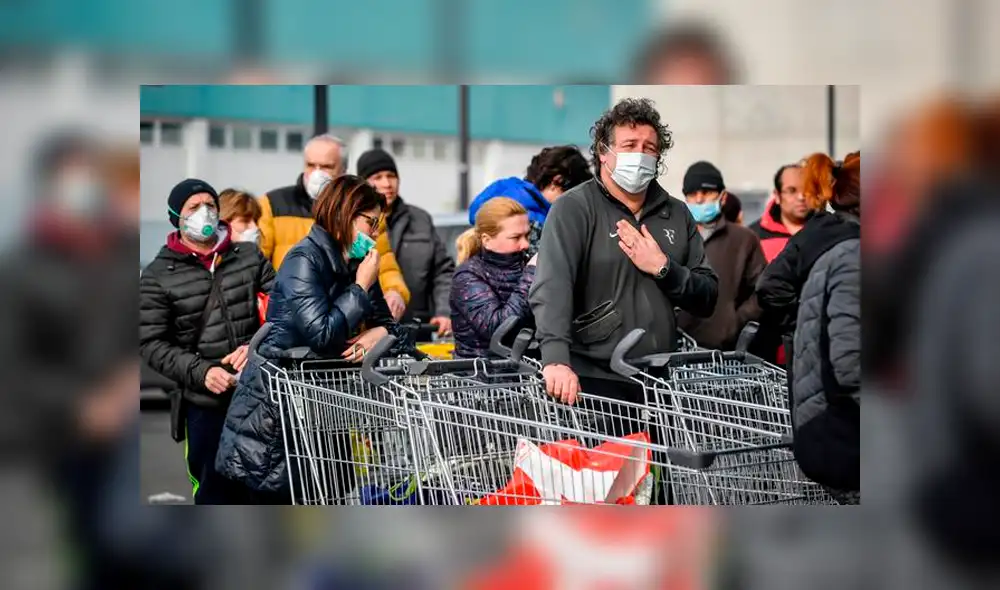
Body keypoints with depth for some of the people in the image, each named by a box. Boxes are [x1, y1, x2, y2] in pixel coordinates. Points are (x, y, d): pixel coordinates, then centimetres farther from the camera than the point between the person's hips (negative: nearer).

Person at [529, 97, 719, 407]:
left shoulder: (677, 215, 12)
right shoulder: (573, 209, -4)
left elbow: (707, 299, 12)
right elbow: (551, 287, -20)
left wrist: (663, 269, -7)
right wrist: (556, 359, -35)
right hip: (595, 382, -5)